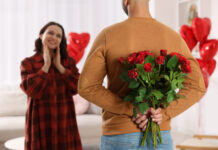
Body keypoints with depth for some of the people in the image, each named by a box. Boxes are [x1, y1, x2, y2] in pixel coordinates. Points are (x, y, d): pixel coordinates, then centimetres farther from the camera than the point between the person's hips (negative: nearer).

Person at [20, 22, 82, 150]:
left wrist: (59, 66, -9)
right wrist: (46, 65, -11)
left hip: (64, 122, 3)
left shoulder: (69, 62, 7)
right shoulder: (28, 63, 0)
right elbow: (31, 90, -15)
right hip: (41, 122, -2)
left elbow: (76, 87, -6)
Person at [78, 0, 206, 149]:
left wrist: (132, 111, -15)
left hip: (119, 137, -2)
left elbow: (87, 87, -14)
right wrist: (163, 114, -15)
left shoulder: (108, 35, -8)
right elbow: (197, 87, -8)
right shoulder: (173, 37, 1)